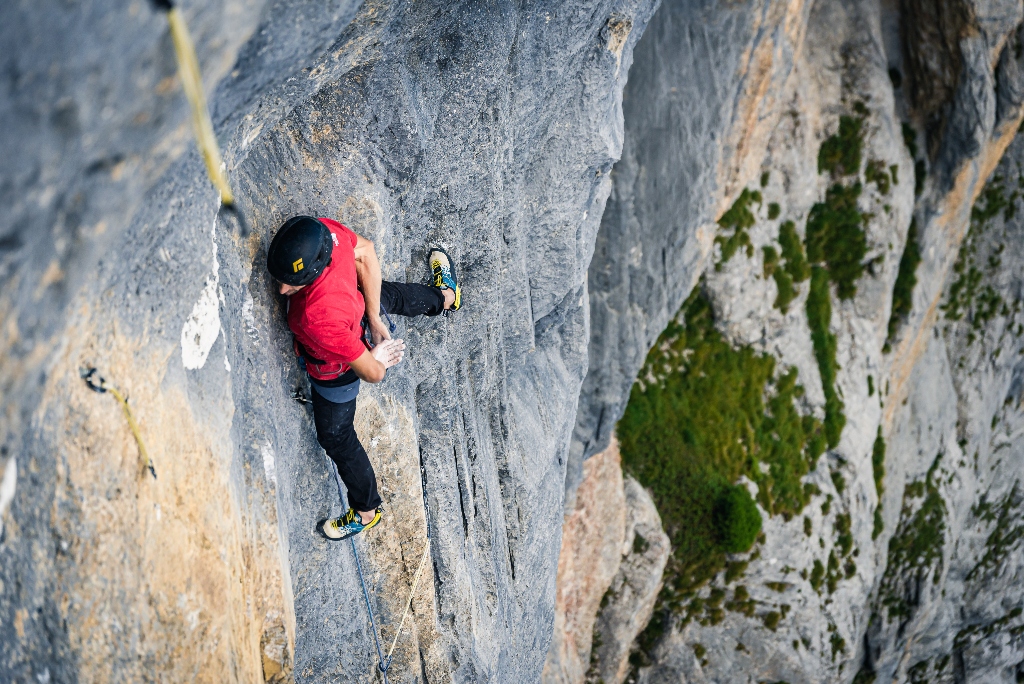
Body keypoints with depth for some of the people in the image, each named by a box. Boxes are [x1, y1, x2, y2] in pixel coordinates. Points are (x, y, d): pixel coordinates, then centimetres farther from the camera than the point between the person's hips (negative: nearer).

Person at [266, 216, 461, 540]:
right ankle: (444, 295, 74)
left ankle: (366, 511, 44)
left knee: (335, 437, 19)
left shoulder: (319, 316, -51)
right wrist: (374, 319, -10)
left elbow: (373, 373, -38)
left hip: (334, 369, -6)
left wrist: (376, 358, -13)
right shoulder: (327, 231, -36)